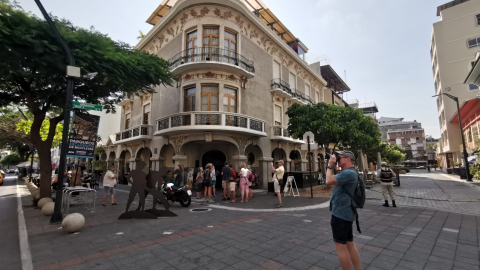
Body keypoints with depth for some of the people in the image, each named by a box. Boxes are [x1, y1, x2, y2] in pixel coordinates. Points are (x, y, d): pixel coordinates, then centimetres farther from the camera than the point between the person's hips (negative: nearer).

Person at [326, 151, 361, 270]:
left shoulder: (349, 173, -21)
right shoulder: (347, 173, 14)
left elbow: (329, 181, -26)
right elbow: (332, 180, 19)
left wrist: (330, 165, -17)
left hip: (340, 214, -11)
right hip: (344, 213, 11)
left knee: (340, 246, 1)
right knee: (349, 244, 18)